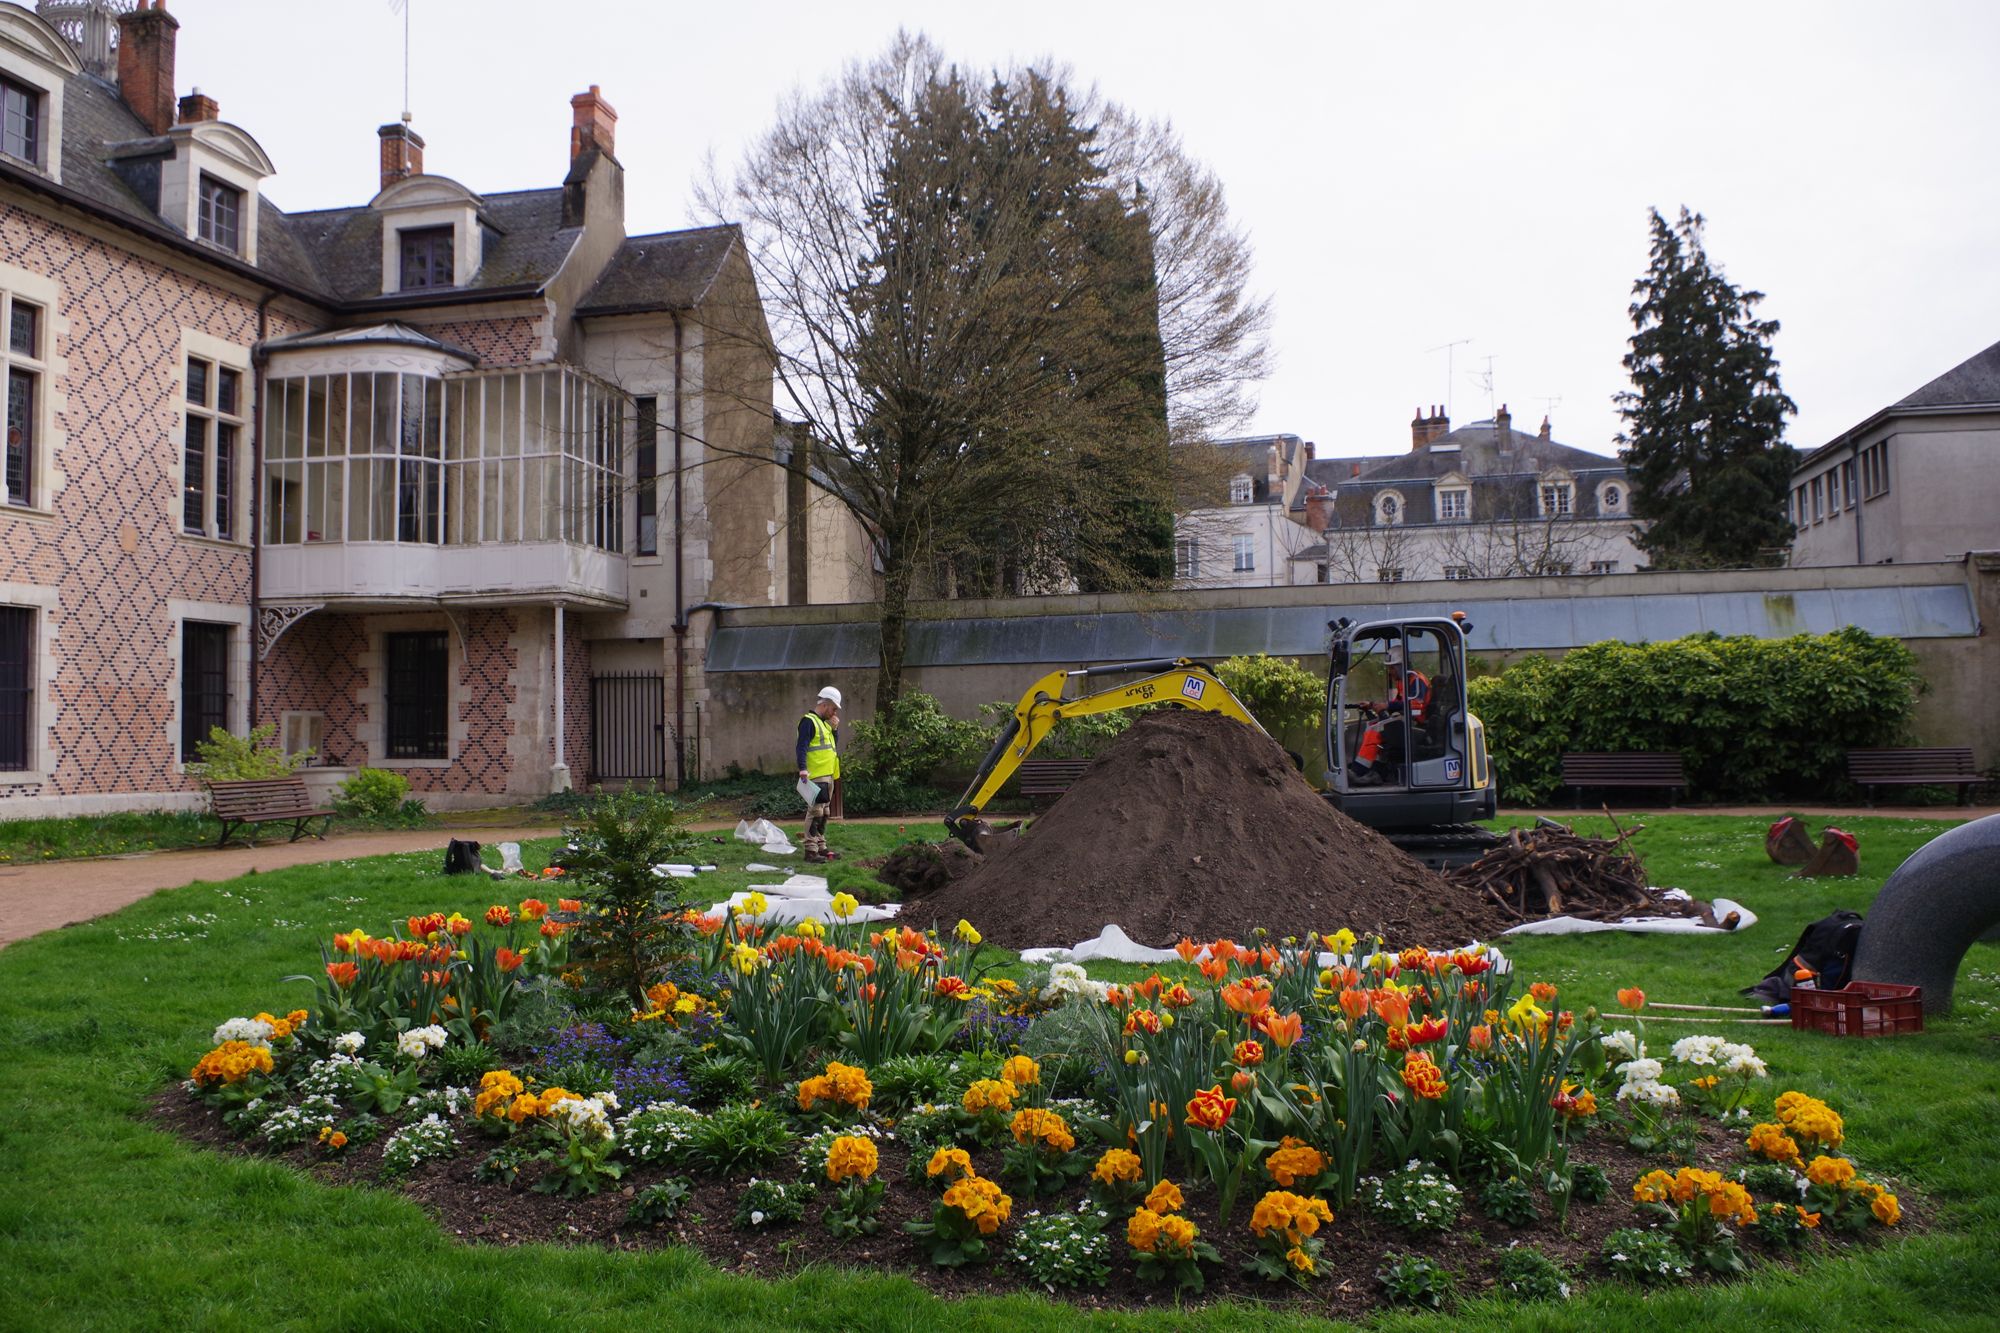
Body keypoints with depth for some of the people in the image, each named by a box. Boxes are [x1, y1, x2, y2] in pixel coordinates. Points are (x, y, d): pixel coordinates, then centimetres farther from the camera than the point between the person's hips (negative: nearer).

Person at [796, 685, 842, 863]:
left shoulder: (825, 723, 21)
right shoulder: (808, 721, -9)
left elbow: (834, 745, 22)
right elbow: (802, 747, -18)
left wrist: (835, 729, 8)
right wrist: (803, 769, -29)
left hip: (828, 776, 10)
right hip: (815, 777, -10)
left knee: (824, 813, 13)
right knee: (815, 812, -11)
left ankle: (820, 846, 20)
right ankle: (810, 850, -10)